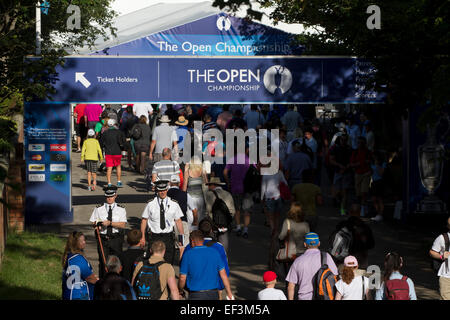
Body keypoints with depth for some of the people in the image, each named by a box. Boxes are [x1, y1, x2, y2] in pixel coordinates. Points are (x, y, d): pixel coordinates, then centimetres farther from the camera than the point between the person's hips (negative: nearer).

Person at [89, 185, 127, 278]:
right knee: (103, 261, -5)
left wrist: (110, 223, -19)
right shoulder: (99, 209, 7)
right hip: (103, 239, 0)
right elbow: (93, 223, 7)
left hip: (116, 239, 0)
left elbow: (123, 225, -7)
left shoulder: (121, 209, 4)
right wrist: (96, 224, -16)